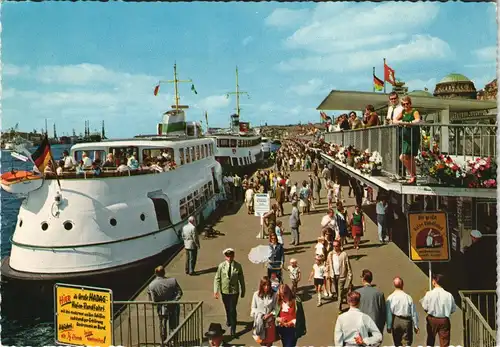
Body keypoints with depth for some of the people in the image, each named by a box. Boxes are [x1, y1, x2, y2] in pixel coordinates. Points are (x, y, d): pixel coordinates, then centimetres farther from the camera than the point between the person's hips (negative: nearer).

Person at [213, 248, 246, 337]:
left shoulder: (238, 266, -9)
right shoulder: (221, 266, -9)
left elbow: (241, 279, -1)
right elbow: (217, 279, -6)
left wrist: (243, 291, 5)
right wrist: (216, 291, -12)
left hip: (234, 291, -2)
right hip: (224, 291, 2)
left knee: (233, 310, -4)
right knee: (227, 308, 21)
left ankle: (233, 329, 9)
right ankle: (228, 320, 50)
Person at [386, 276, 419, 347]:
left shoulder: (390, 298, -8)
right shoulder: (408, 297, -6)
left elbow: (389, 314, -8)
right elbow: (414, 313, -1)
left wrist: (389, 326, 0)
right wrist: (416, 325, 10)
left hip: (395, 321, 1)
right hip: (406, 322, 0)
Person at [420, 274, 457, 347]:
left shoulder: (429, 294, -12)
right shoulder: (448, 295, -9)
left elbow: (425, 308, -9)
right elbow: (453, 309, -1)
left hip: (432, 319, 0)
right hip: (444, 320, 0)